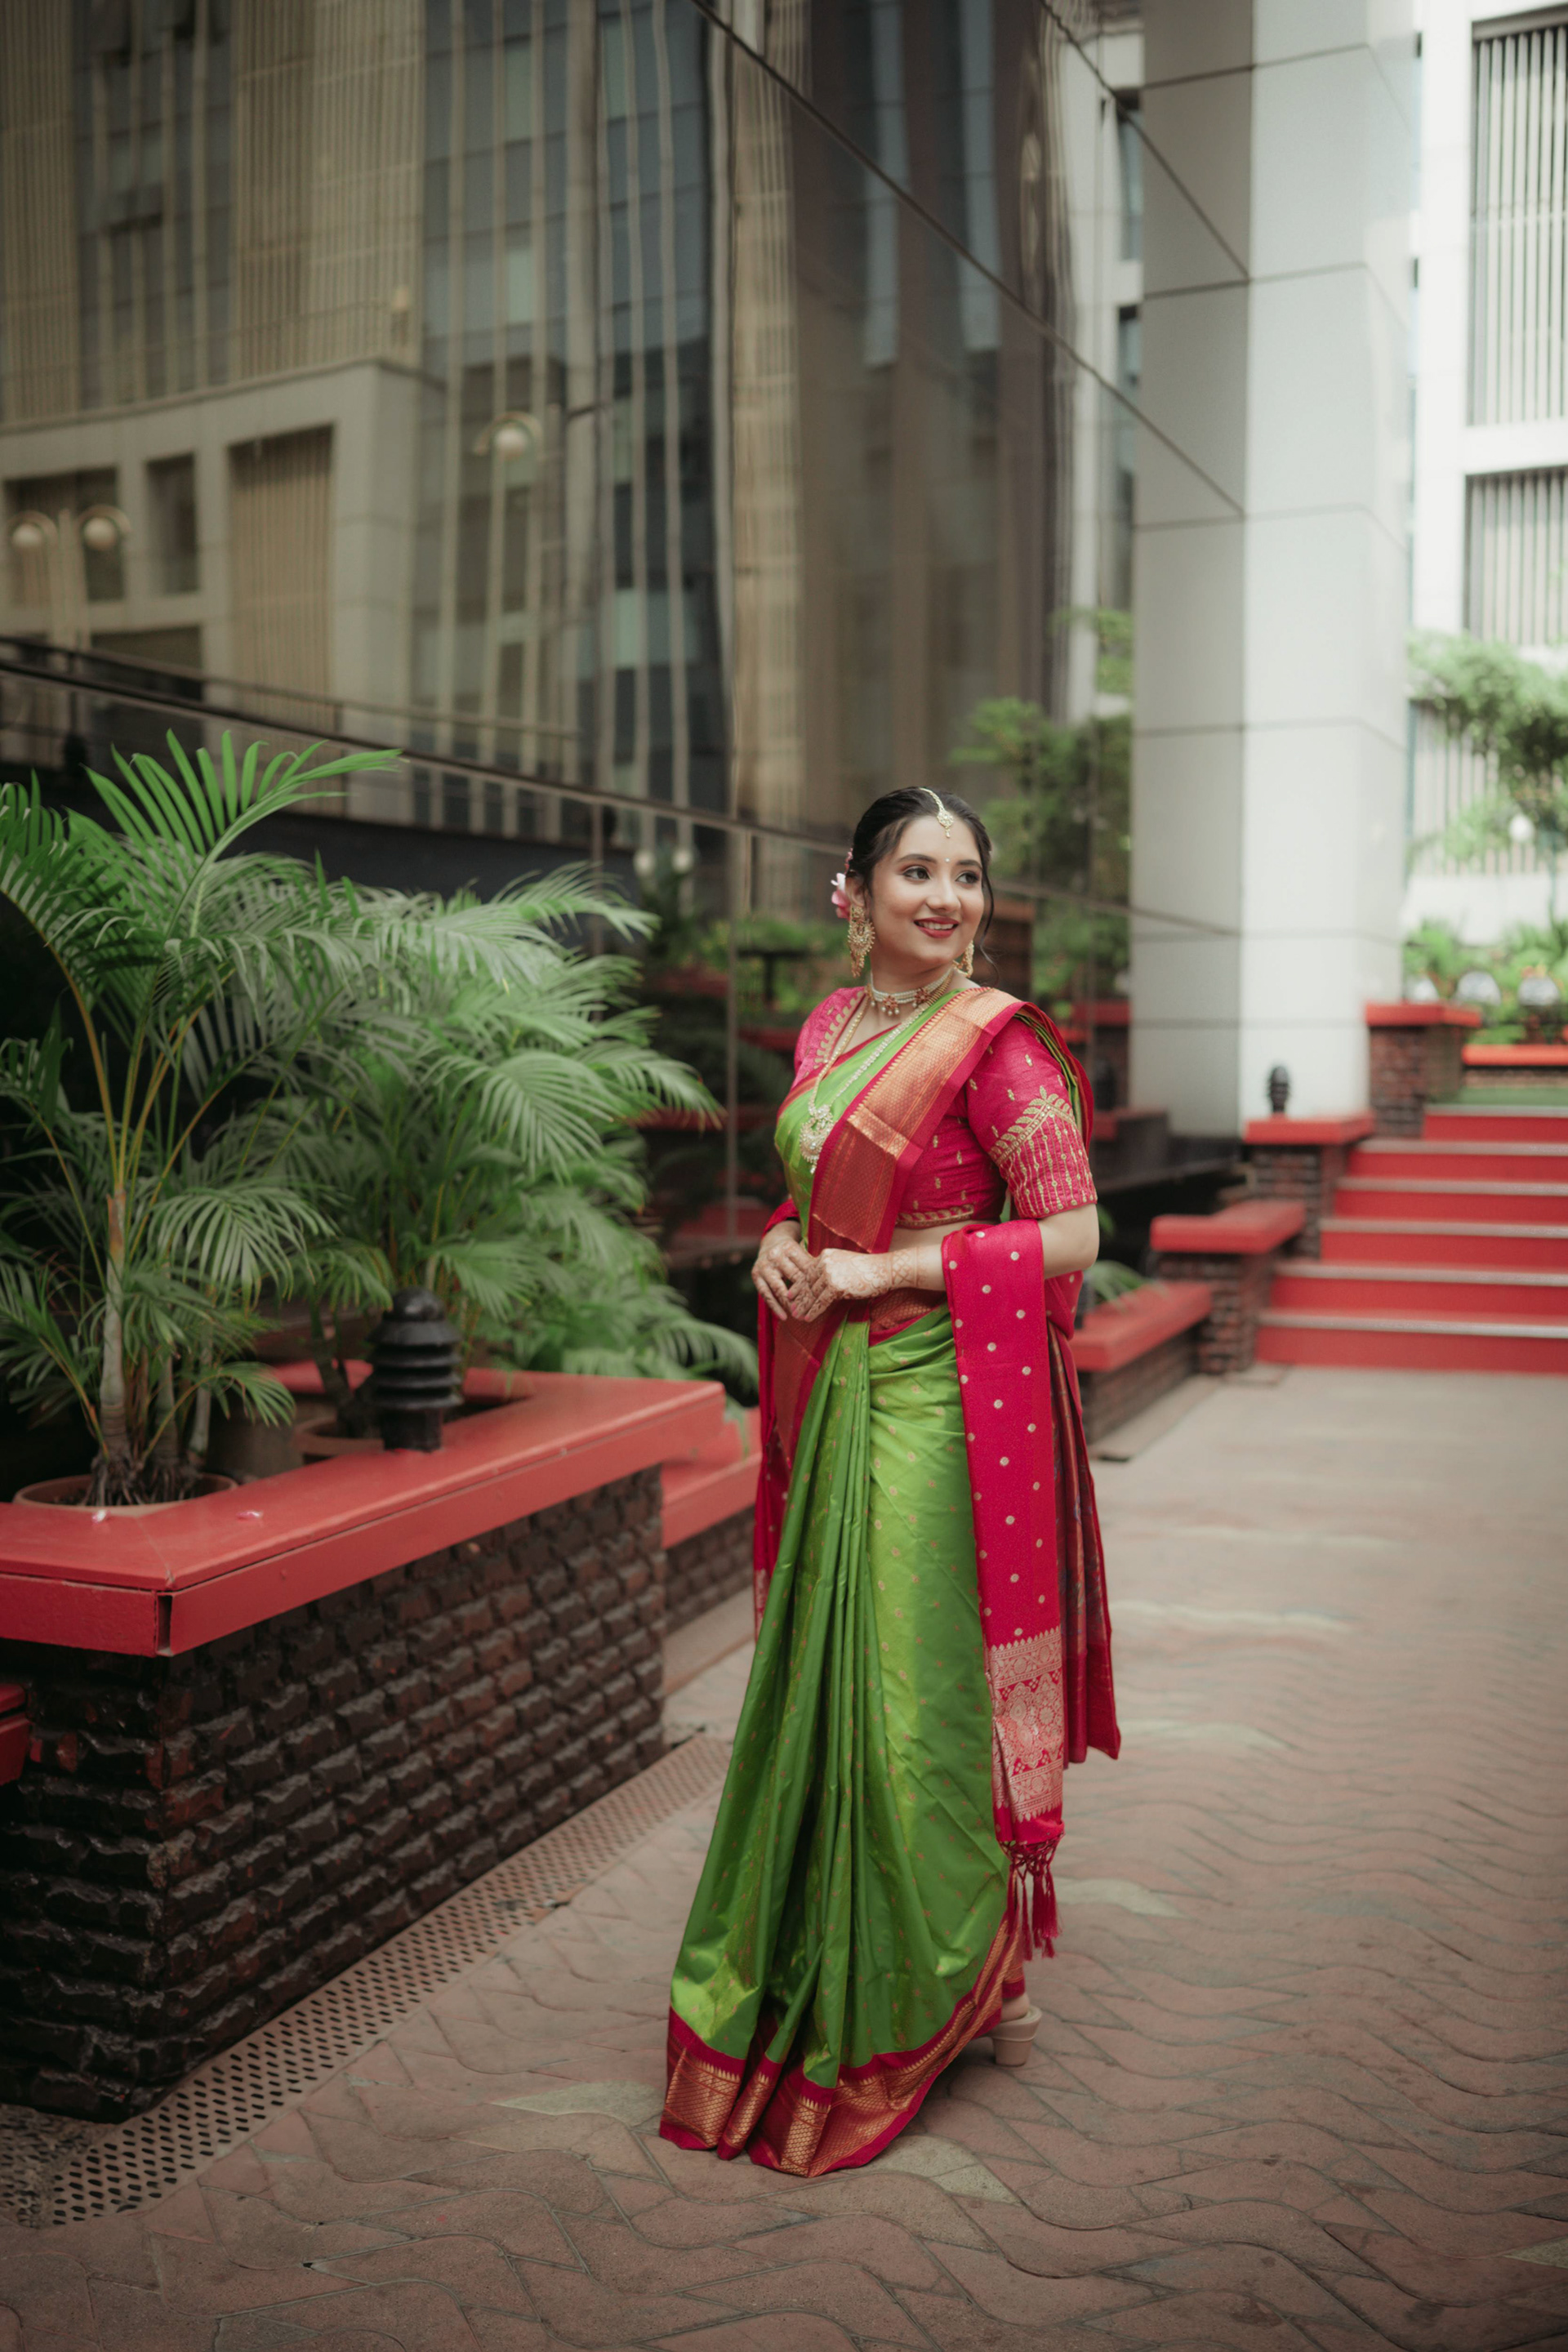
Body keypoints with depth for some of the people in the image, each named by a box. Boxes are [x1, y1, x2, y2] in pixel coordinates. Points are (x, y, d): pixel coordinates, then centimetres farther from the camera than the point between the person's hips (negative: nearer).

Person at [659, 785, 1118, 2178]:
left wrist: (877, 1270, -16)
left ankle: (971, 1985, 20)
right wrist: (782, 1243, -1)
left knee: (922, 1694, 0)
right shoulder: (830, 1027, 11)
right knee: (829, 1684, 15)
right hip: (834, 1394, 7)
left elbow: (1071, 1235, -16)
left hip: (939, 1402, -7)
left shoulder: (995, 1042, -11)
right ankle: (820, 1978, 33)